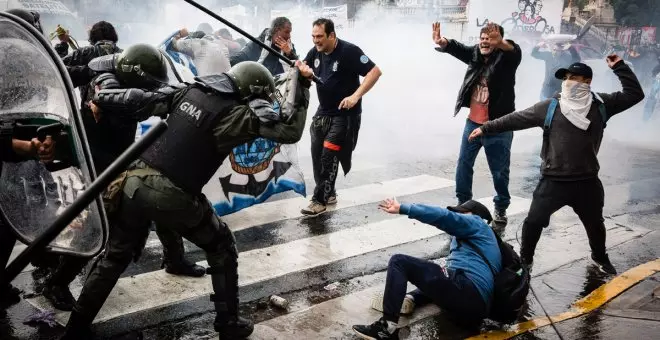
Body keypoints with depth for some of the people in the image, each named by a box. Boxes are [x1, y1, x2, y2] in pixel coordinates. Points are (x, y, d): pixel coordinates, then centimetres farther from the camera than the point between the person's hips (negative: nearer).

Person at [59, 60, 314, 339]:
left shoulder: (189, 91, 8)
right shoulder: (238, 114, -9)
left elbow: (142, 101, 12)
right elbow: (290, 130, -10)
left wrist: (100, 98, 25)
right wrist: (300, 83, -3)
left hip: (134, 182, 6)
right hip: (173, 197, -6)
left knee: (115, 257, 24)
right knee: (222, 248, 18)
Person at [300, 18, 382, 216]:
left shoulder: (349, 51, -18)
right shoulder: (315, 52, 3)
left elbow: (375, 72, -21)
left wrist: (355, 96, -30)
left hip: (344, 114, -7)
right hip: (323, 112, 7)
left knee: (329, 157, -11)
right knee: (317, 155, 9)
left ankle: (320, 200, -3)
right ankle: (329, 193, 25)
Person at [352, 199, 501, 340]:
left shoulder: (475, 222, 11)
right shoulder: (485, 237, 36)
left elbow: (443, 216, -6)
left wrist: (402, 208, -8)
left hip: (465, 290, -10)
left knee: (399, 262, -7)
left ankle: (387, 328, -16)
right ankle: (410, 299, 7)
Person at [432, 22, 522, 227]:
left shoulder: (506, 59, -10)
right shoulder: (475, 54, 5)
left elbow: (516, 52, -30)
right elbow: (457, 48, -6)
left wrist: (501, 44, -53)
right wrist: (442, 43, -30)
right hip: (473, 122, 5)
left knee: (499, 170, 6)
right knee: (463, 164, 13)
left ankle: (501, 208, 23)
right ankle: (463, 202, 29)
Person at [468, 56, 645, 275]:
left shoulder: (601, 104, 0)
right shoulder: (550, 107, -4)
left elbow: (635, 93, 3)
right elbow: (516, 119, -2)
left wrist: (619, 67, -4)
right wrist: (486, 128, -2)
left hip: (587, 182, 2)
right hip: (553, 181, -2)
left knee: (595, 223, 21)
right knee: (534, 221, -1)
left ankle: (600, 257, 47)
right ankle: (525, 259, 20)